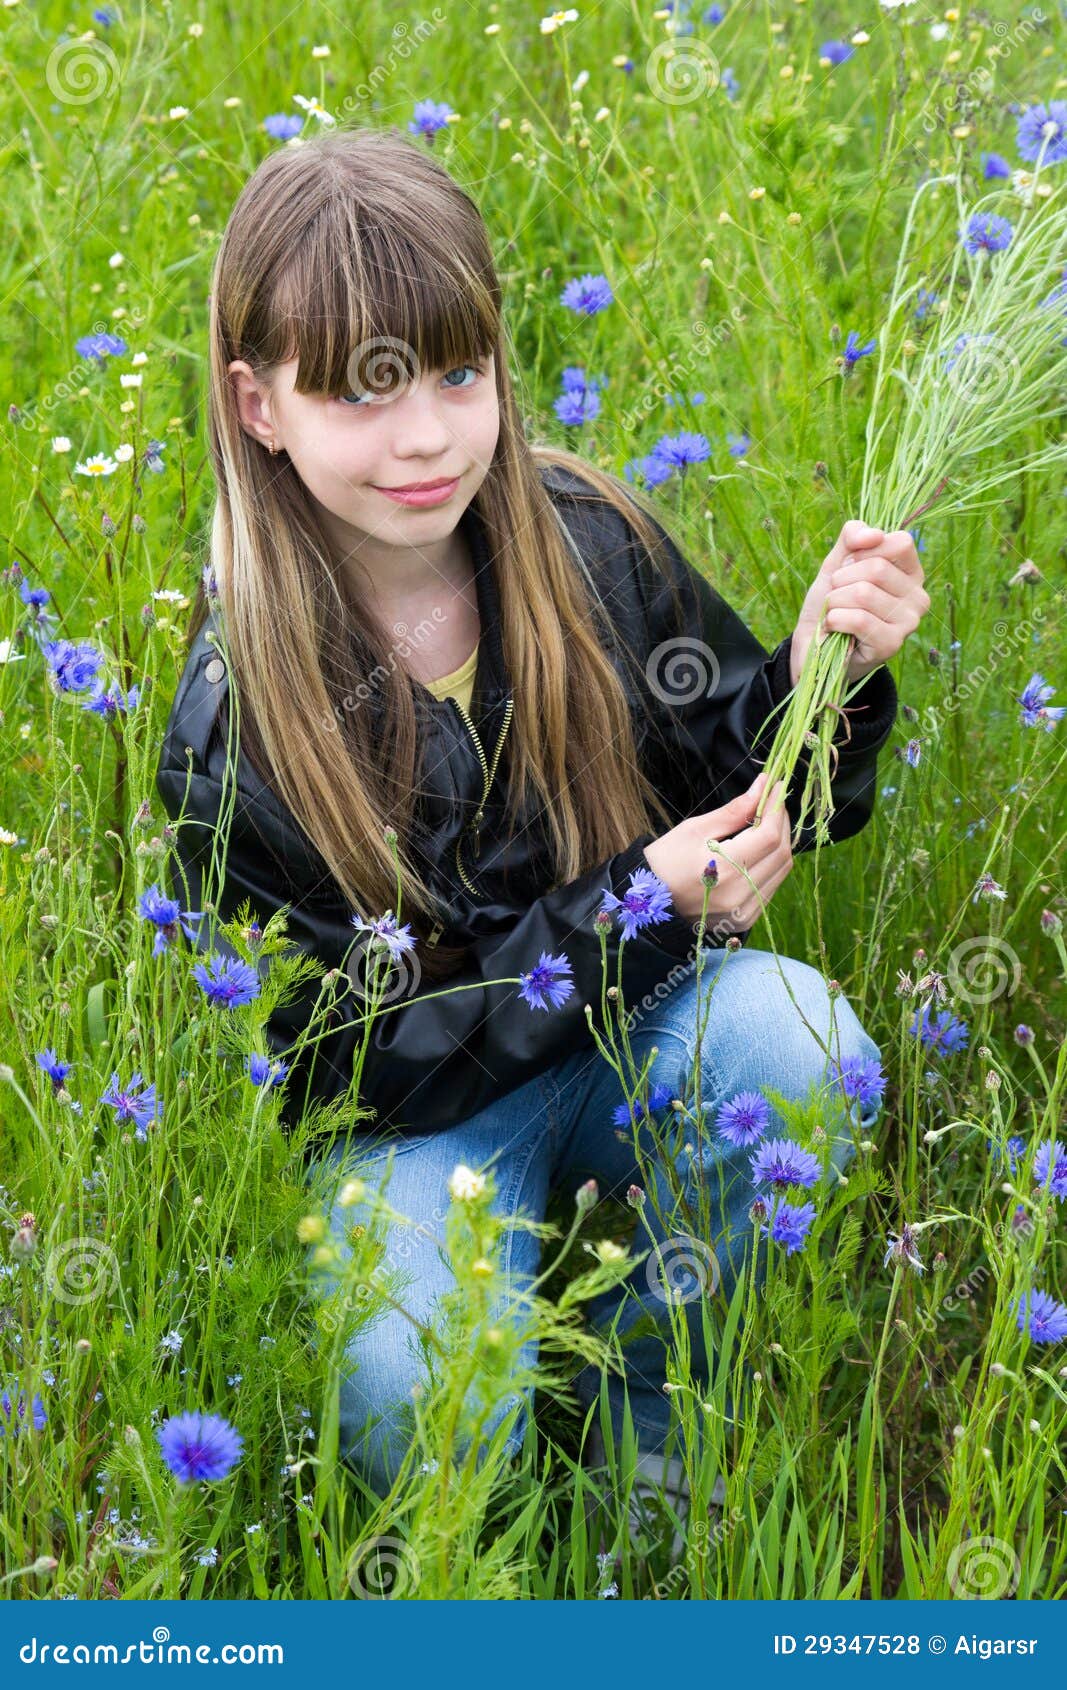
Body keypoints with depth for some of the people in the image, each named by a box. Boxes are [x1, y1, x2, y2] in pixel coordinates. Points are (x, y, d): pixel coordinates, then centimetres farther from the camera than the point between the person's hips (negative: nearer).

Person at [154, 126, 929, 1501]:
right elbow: (365, 1052, -15)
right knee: (433, 1399, -33)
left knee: (796, 1030, -30)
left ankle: (630, 1380, -3)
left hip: (634, 1042, 4)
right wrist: (639, 906, -24)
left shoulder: (593, 543, -10)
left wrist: (820, 669, -20)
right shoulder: (235, 722, -18)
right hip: (413, 1113, -3)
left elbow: (746, 794, 4)